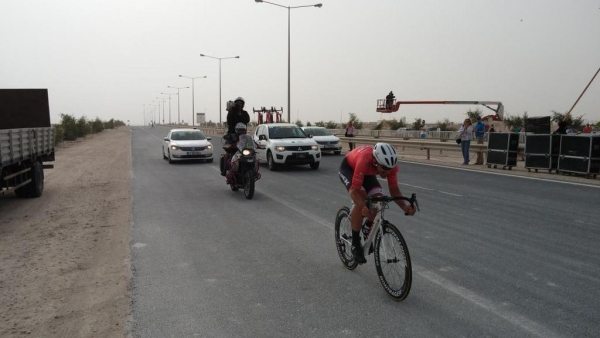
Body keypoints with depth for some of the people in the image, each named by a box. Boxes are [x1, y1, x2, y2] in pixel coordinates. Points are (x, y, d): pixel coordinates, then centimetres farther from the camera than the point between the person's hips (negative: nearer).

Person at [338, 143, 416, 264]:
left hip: (367, 172, 5)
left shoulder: (391, 164, -30)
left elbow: (394, 189, -21)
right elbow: (354, 190, -43)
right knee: (361, 201, -28)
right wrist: (364, 208, -60)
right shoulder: (365, 160, -44)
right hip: (348, 168, -5)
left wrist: (405, 206, -38)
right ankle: (355, 244, -13)